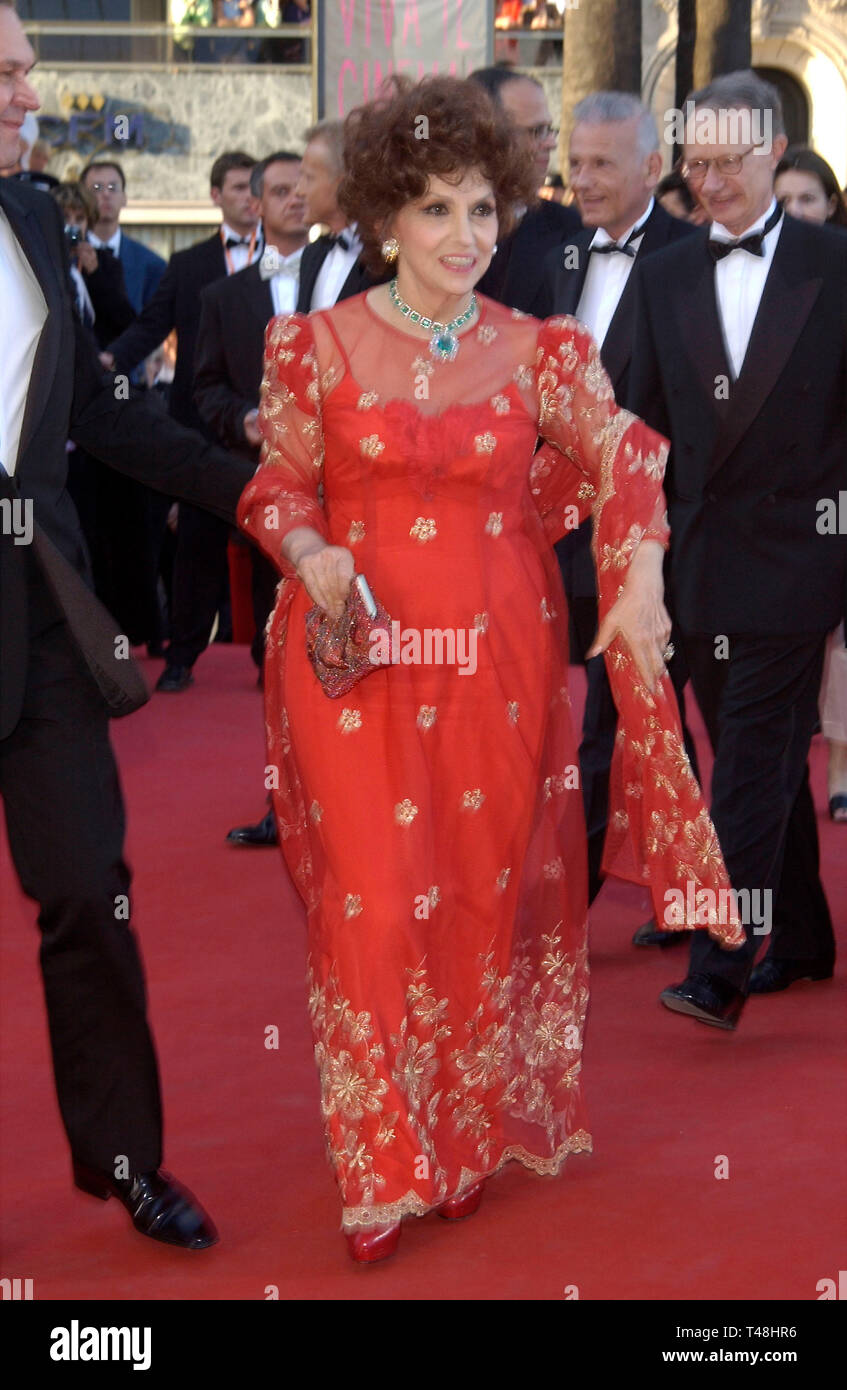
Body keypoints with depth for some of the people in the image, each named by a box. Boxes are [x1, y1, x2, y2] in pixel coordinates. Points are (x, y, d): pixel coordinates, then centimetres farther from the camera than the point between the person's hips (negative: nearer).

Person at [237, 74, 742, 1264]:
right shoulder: (318, 343, 1)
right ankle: (382, 1164, 10)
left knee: (487, 897, 6)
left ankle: (469, 1138, 24)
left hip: (498, 660, 2)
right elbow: (278, 487, 5)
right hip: (357, 653, -1)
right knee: (374, 905, -3)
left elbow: (624, 454, 0)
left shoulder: (538, 351, 4)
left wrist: (638, 578, -15)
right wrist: (309, 554, -15)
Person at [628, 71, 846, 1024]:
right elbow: (647, 421, 12)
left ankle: (720, 970, -11)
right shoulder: (665, 276, 9)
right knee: (760, 758, 13)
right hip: (700, 557, 5)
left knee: (755, 763, -9)